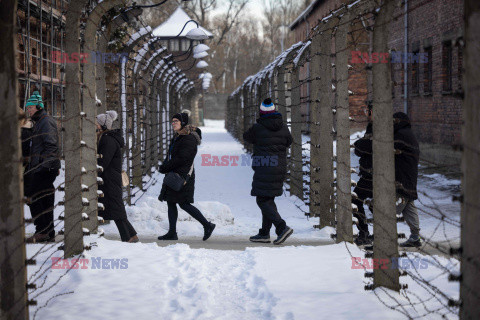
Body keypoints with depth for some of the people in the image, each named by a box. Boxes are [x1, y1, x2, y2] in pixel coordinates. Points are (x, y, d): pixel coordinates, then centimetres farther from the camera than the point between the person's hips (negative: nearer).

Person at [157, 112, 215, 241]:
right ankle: (172, 233, 11)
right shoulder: (176, 137, 17)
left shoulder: (189, 139, -13)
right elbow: (170, 156, 22)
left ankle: (207, 225, -2)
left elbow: (182, 158, -20)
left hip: (183, 175, -10)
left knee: (183, 204, -9)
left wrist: (165, 167, -14)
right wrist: (164, 165, 1)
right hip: (174, 175, 10)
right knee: (171, 203, 7)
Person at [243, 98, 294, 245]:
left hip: (264, 168, -6)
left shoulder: (257, 128, -9)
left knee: (263, 201, -4)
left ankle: (282, 227, -20)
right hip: (280, 167, 6)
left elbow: (247, 137, 11)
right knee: (268, 200, 15)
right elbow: (289, 142, 21)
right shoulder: (283, 128, 4)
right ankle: (264, 233, 17)